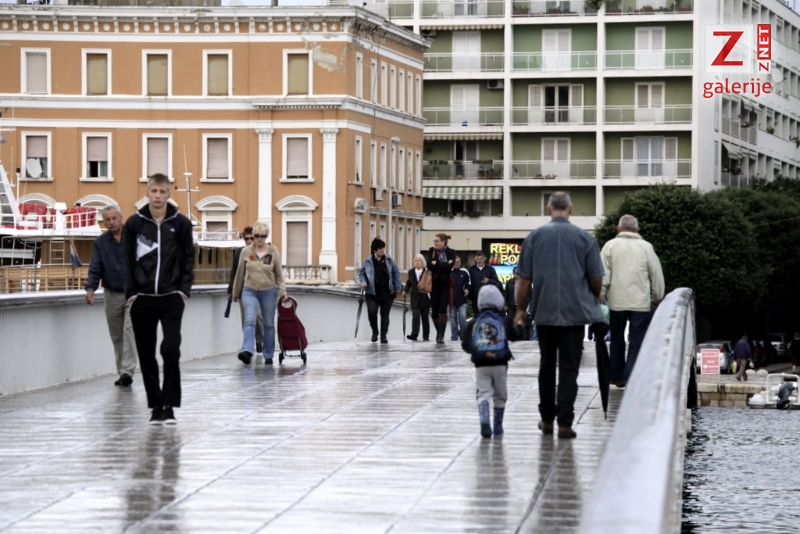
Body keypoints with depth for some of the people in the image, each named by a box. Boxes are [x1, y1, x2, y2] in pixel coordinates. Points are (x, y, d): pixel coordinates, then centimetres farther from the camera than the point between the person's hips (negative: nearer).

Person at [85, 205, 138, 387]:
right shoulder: (100, 243, 5)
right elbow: (95, 269, 0)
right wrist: (90, 288, -18)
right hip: (112, 295, 4)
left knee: (129, 330, -16)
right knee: (116, 336, 7)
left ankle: (127, 371, -17)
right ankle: (122, 372, 15)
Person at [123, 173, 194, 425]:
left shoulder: (181, 223, 2)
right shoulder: (134, 223, 3)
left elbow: (188, 259, 5)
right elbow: (128, 260, 5)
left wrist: (184, 290, -4)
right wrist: (131, 293, -1)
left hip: (171, 298, -1)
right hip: (142, 299, 2)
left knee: (171, 349, -14)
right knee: (146, 354, 5)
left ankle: (169, 405, -6)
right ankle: (156, 406, 14)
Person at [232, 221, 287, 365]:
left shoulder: (273, 252, -1)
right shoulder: (246, 252, 0)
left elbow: (279, 275, 5)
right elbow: (240, 273, 9)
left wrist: (282, 291, -4)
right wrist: (236, 293, 16)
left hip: (269, 292, 1)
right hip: (250, 291, -1)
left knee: (268, 324, 8)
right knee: (250, 320, -19)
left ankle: (268, 355, 18)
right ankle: (247, 351, -31)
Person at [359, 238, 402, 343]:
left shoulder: (389, 260, 1)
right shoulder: (368, 261, -2)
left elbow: (396, 273, 6)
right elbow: (362, 273, 7)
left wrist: (398, 287, 1)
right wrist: (363, 282, -12)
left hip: (388, 293, 1)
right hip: (373, 293, -1)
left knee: (385, 315, 5)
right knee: (372, 312, -15)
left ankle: (383, 336, 16)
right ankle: (374, 331, 11)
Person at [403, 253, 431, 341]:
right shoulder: (411, 272, 6)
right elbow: (409, 283, 15)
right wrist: (405, 290, -1)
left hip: (425, 299, -2)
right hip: (415, 299, 2)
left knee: (425, 318, 8)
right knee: (415, 316, -12)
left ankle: (426, 336, 15)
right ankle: (414, 335, -17)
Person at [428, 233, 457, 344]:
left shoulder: (451, 252, 0)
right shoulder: (431, 251, 6)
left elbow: (450, 266, -15)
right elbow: (429, 265, -8)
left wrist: (436, 264, -12)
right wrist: (443, 265, -14)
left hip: (445, 284, -3)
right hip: (435, 283, 3)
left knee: (442, 309, -14)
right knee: (434, 311, 4)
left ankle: (441, 335, -13)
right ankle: (439, 332, 22)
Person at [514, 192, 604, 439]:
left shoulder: (534, 237, 1)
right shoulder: (584, 238, -2)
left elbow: (525, 278, 1)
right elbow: (596, 279, 2)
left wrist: (520, 309, 10)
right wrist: (594, 299, 22)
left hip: (544, 312, 2)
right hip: (575, 312, -2)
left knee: (547, 365, 14)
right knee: (569, 368, -1)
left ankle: (547, 419, 20)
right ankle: (564, 423, -6)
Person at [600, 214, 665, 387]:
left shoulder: (610, 246, 0)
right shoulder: (646, 247, 0)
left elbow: (603, 275, -4)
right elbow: (656, 274, 5)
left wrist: (599, 296, 3)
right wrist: (657, 298, 17)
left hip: (617, 301, 1)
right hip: (641, 302, -1)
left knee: (617, 340, 15)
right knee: (637, 341, -1)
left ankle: (617, 376, 21)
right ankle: (632, 378, -9)